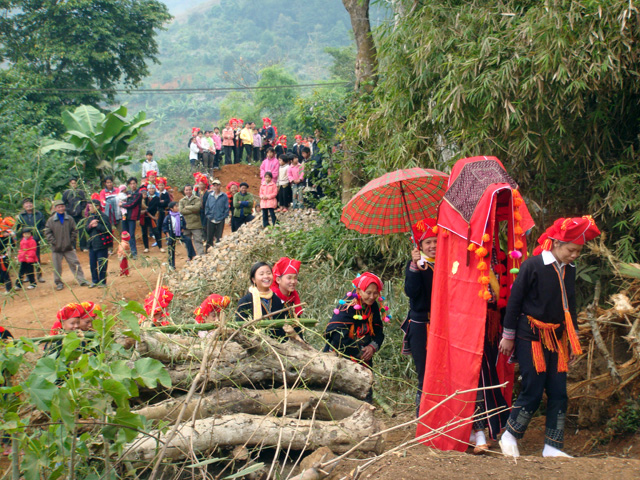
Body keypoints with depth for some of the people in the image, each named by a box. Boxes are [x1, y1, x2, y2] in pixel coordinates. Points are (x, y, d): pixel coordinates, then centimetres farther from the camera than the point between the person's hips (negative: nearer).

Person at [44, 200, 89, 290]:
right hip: (56, 249, -1)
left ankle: (81, 280, 7)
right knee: (57, 267, 6)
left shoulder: (69, 219, 2)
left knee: (75, 264, 2)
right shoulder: (51, 220, -3)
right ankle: (58, 283, 18)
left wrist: (71, 241, -2)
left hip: (69, 247, 1)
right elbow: (47, 233, -2)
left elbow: (74, 231, 7)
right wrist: (53, 242, -9)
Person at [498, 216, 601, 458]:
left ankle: (552, 448, 10)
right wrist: (508, 336, -6)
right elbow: (514, 300, -9)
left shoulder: (569, 269, 6)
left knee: (558, 393, 3)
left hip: (557, 338, 6)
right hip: (532, 337, -6)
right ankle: (509, 437, 11)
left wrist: (573, 337, 18)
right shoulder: (533, 265, -13)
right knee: (533, 392, -7)